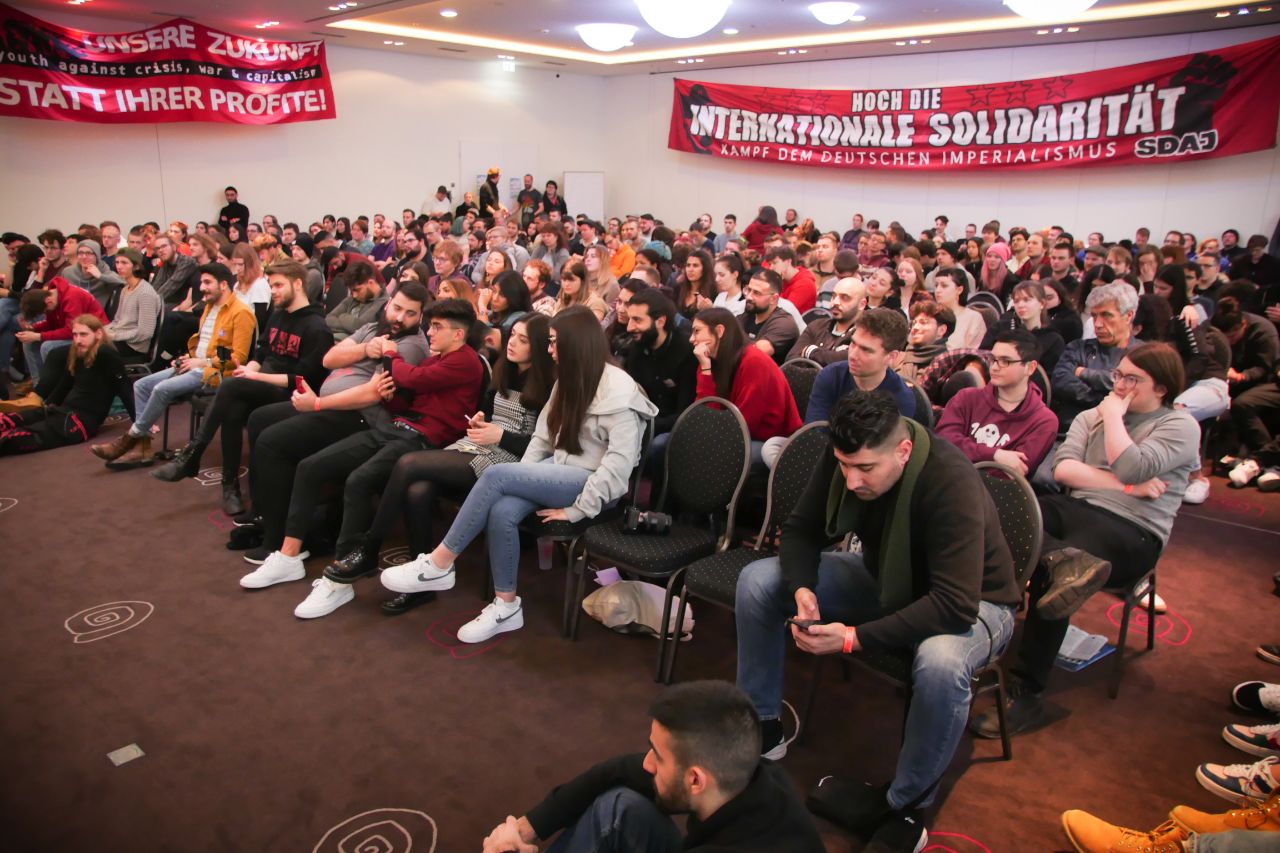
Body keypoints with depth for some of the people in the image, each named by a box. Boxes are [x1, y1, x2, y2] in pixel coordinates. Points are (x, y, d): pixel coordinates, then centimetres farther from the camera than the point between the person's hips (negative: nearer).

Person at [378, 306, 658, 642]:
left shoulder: (618, 390, -14)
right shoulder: (569, 380, 13)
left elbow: (621, 461, -21)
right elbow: (543, 437, 9)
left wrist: (577, 509, -21)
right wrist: (521, 480, -5)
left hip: (593, 483, -7)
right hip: (559, 472, 7)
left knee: (496, 475, -25)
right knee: (502, 511, -24)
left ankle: (437, 566, -15)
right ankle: (506, 607, -10)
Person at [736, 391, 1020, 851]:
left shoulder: (951, 483, -35)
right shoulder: (844, 459, -18)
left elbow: (956, 604, -38)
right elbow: (801, 529, -6)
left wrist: (855, 637, -40)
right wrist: (801, 588, -26)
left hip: (970, 602, -5)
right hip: (885, 580, 6)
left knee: (941, 663, -41)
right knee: (758, 582, -9)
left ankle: (904, 806, -13)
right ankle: (762, 729, 6)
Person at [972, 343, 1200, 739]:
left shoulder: (1181, 425, 6)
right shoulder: (1091, 416, 20)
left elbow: (1131, 469, -14)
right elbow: (1062, 469, 3)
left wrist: (1113, 415, -2)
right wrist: (1126, 486, -6)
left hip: (1133, 532, -5)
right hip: (1079, 512, 5)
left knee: (1050, 575, -32)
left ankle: (1026, 694, -24)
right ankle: (1065, 560, -50)